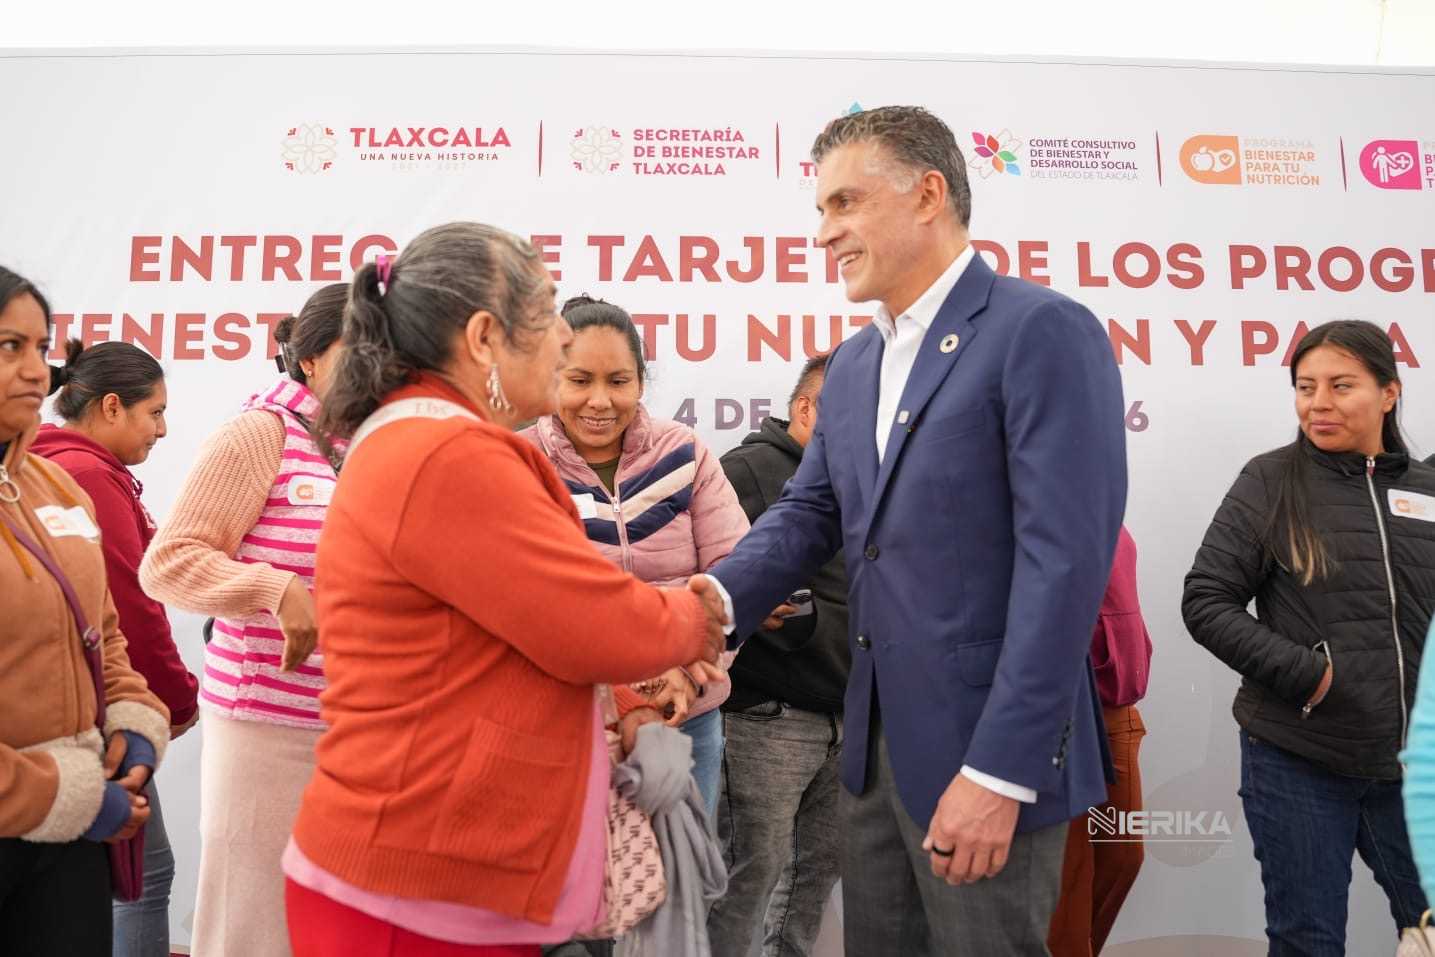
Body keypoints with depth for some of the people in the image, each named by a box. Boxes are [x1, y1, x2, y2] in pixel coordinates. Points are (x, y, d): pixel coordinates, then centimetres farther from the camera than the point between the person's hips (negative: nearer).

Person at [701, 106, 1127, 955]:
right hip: (877, 742, 8)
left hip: (989, 750, -7)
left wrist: (1000, 769, -22)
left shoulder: (1044, 331, -13)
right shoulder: (854, 364, 12)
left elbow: (1066, 559, -20)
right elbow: (808, 516, 11)